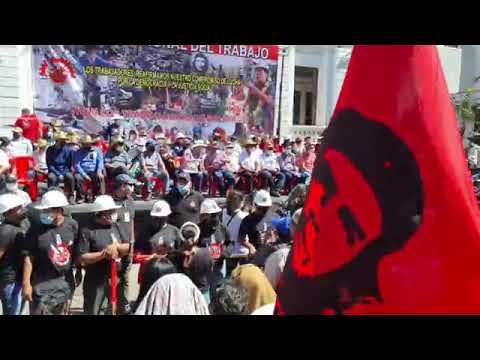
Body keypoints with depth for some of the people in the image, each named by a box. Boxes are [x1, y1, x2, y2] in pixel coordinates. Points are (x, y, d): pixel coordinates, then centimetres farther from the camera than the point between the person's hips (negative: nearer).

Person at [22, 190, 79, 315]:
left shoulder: (72, 225, -5)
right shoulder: (36, 229, -13)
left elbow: (77, 252, 5)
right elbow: (28, 257, -11)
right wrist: (26, 283, -12)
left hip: (66, 281, 3)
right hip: (43, 283, -3)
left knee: (60, 312, 18)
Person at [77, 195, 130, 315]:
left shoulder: (116, 226, 4)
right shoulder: (87, 230, -13)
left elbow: (128, 248, 2)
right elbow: (82, 259, -16)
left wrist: (116, 246, -17)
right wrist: (103, 253, -23)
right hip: (96, 281, -5)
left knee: (123, 310, 18)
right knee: (92, 311, 11)